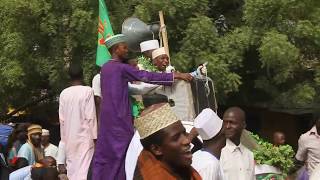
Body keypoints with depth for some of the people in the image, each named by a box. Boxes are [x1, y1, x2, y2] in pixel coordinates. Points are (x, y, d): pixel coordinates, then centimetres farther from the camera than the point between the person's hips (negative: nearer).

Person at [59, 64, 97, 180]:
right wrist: (94, 136, -5)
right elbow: (90, 117, -10)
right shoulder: (87, 91, -8)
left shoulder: (64, 93, 4)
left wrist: (64, 138, 15)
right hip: (84, 135, -4)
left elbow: (62, 119, 6)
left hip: (69, 138, 4)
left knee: (72, 168, 8)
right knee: (84, 167, -7)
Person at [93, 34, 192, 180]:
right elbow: (147, 77, -17)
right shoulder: (121, 68, -12)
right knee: (121, 150, -2)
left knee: (105, 152, 8)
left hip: (107, 117, 8)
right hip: (119, 117, -8)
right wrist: (176, 76, -17)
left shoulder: (105, 68, 13)